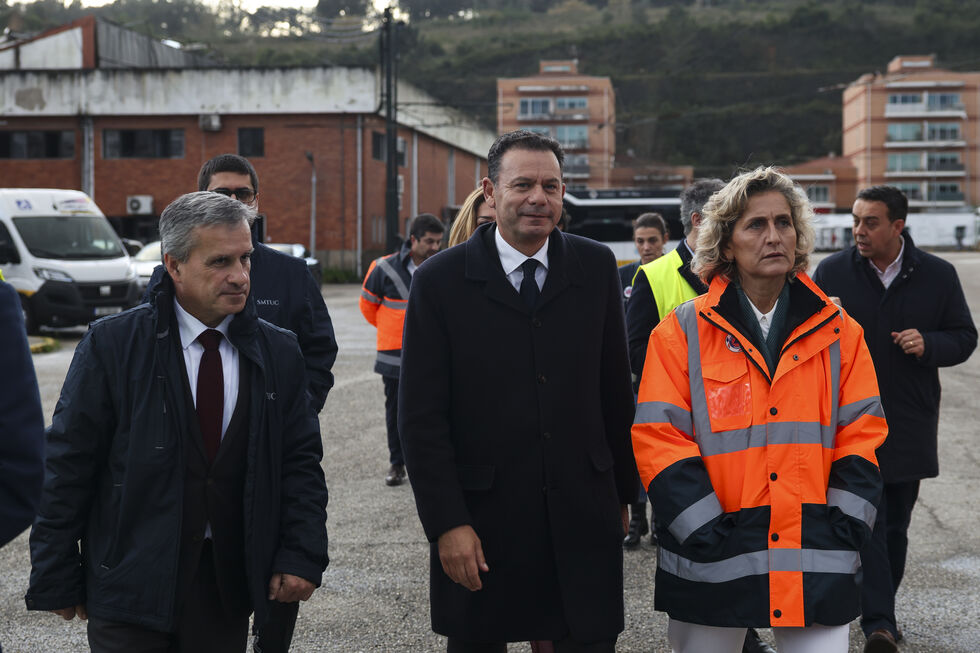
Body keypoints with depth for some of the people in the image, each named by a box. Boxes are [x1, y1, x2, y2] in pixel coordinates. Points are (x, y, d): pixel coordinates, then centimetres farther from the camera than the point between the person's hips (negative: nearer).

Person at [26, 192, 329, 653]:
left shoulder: (279, 353, 4)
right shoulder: (111, 345, -6)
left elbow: (301, 462, 8)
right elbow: (67, 467, -4)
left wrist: (302, 555, -3)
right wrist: (57, 581, -4)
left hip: (230, 586, 3)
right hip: (131, 581, -3)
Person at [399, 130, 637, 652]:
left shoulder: (596, 267, 4)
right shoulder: (441, 281, -5)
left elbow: (615, 390, 9)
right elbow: (420, 417, -6)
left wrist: (622, 493, 11)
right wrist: (446, 524, -11)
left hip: (582, 514, 2)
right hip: (482, 517, -1)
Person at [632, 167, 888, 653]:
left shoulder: (837, 332, 8)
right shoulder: (683, 333, 0)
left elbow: (861, 434, 7)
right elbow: (658, 439, -5)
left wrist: (844, 528, -4)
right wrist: (708, 534, -12)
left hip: (816, 566, 1)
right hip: (711, 567, -1)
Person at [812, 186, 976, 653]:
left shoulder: (938, 276, 1)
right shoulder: (831, 273, -2)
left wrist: (929, 345, -13)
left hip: (909, 423, 2)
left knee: (896, 524, 12)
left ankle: (882, 612, 27)